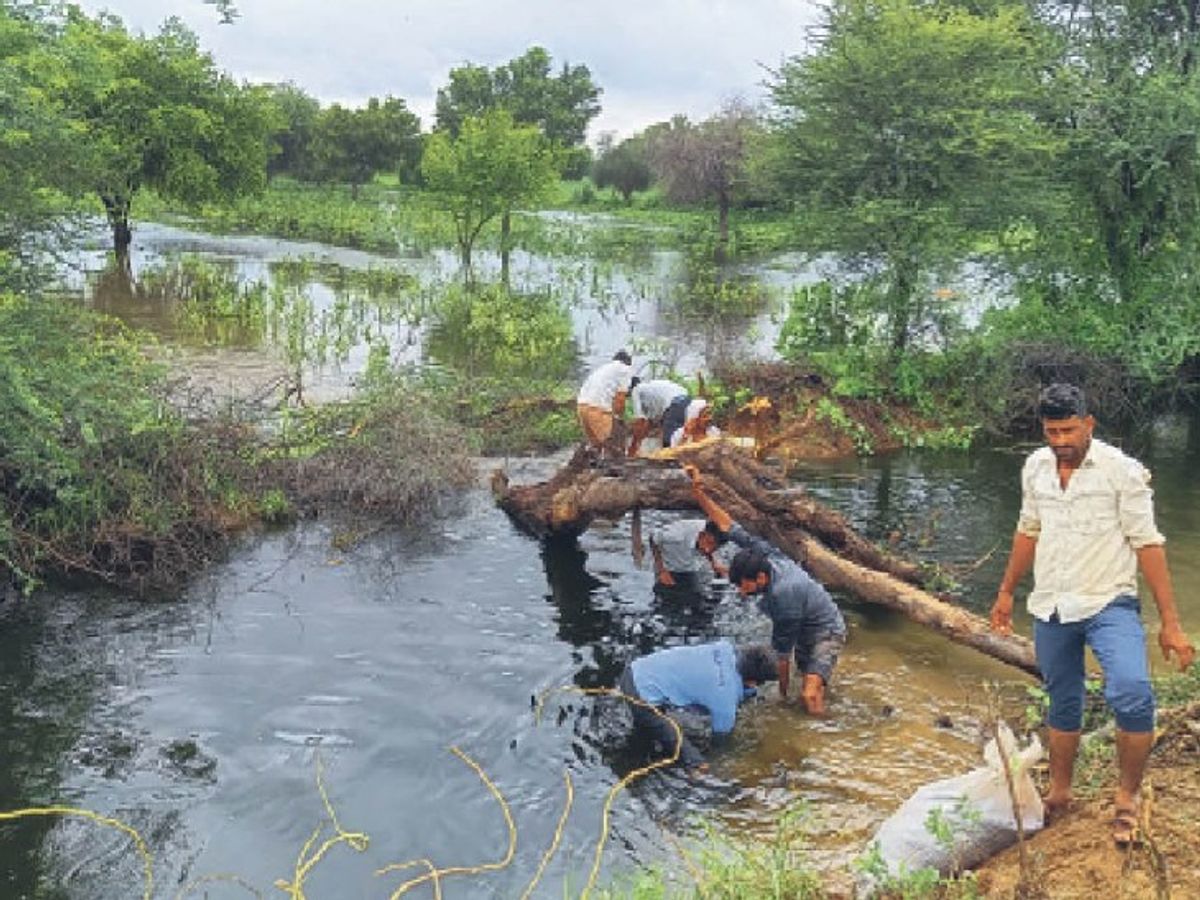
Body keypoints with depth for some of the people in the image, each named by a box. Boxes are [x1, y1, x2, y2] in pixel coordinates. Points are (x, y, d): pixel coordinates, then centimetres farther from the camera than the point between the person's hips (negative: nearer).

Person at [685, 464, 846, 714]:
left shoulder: (783, 594, -36)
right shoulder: (765, 555, -15)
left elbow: (783, 649, -26)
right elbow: (731, 528, -10)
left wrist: (783, 692, -15)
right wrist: (699, 493, -17)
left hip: (826, 633, -9)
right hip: (805, 631, 9)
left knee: (809, 696, -24)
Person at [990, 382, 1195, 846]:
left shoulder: (1122, 470, -11)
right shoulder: (1035, 467, 4)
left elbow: (1147, 544, -11)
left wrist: (1170, 621, -14)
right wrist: (1006, 592, 22)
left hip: (1108, 604, -4)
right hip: (1050, 608, 5)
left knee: (1133, 695, -24)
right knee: (1063, 705, 15)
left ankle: (1126, 800, -3)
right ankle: (1059, 793, 33)